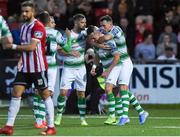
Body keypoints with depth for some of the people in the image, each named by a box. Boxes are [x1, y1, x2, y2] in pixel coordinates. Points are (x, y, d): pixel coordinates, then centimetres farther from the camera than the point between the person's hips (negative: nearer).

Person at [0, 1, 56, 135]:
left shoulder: (38, 26, -14)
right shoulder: (24, 26, 13)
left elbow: (31, 47, -22)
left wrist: (14, 46, -15)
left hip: (38, 67, -8)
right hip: (25, 67, 8)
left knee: (45, 94, 0)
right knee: (16, 93, 0)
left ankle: (51, 127, 6)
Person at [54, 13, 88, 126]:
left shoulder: (84, 32, -1)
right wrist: (71, 52, -30)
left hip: (80, 68, 4)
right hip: (68, 68, -4)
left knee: (81, 93, 3)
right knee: (63, 92, -9)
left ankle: (83, 118, 8)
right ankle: (59, 116, 6)